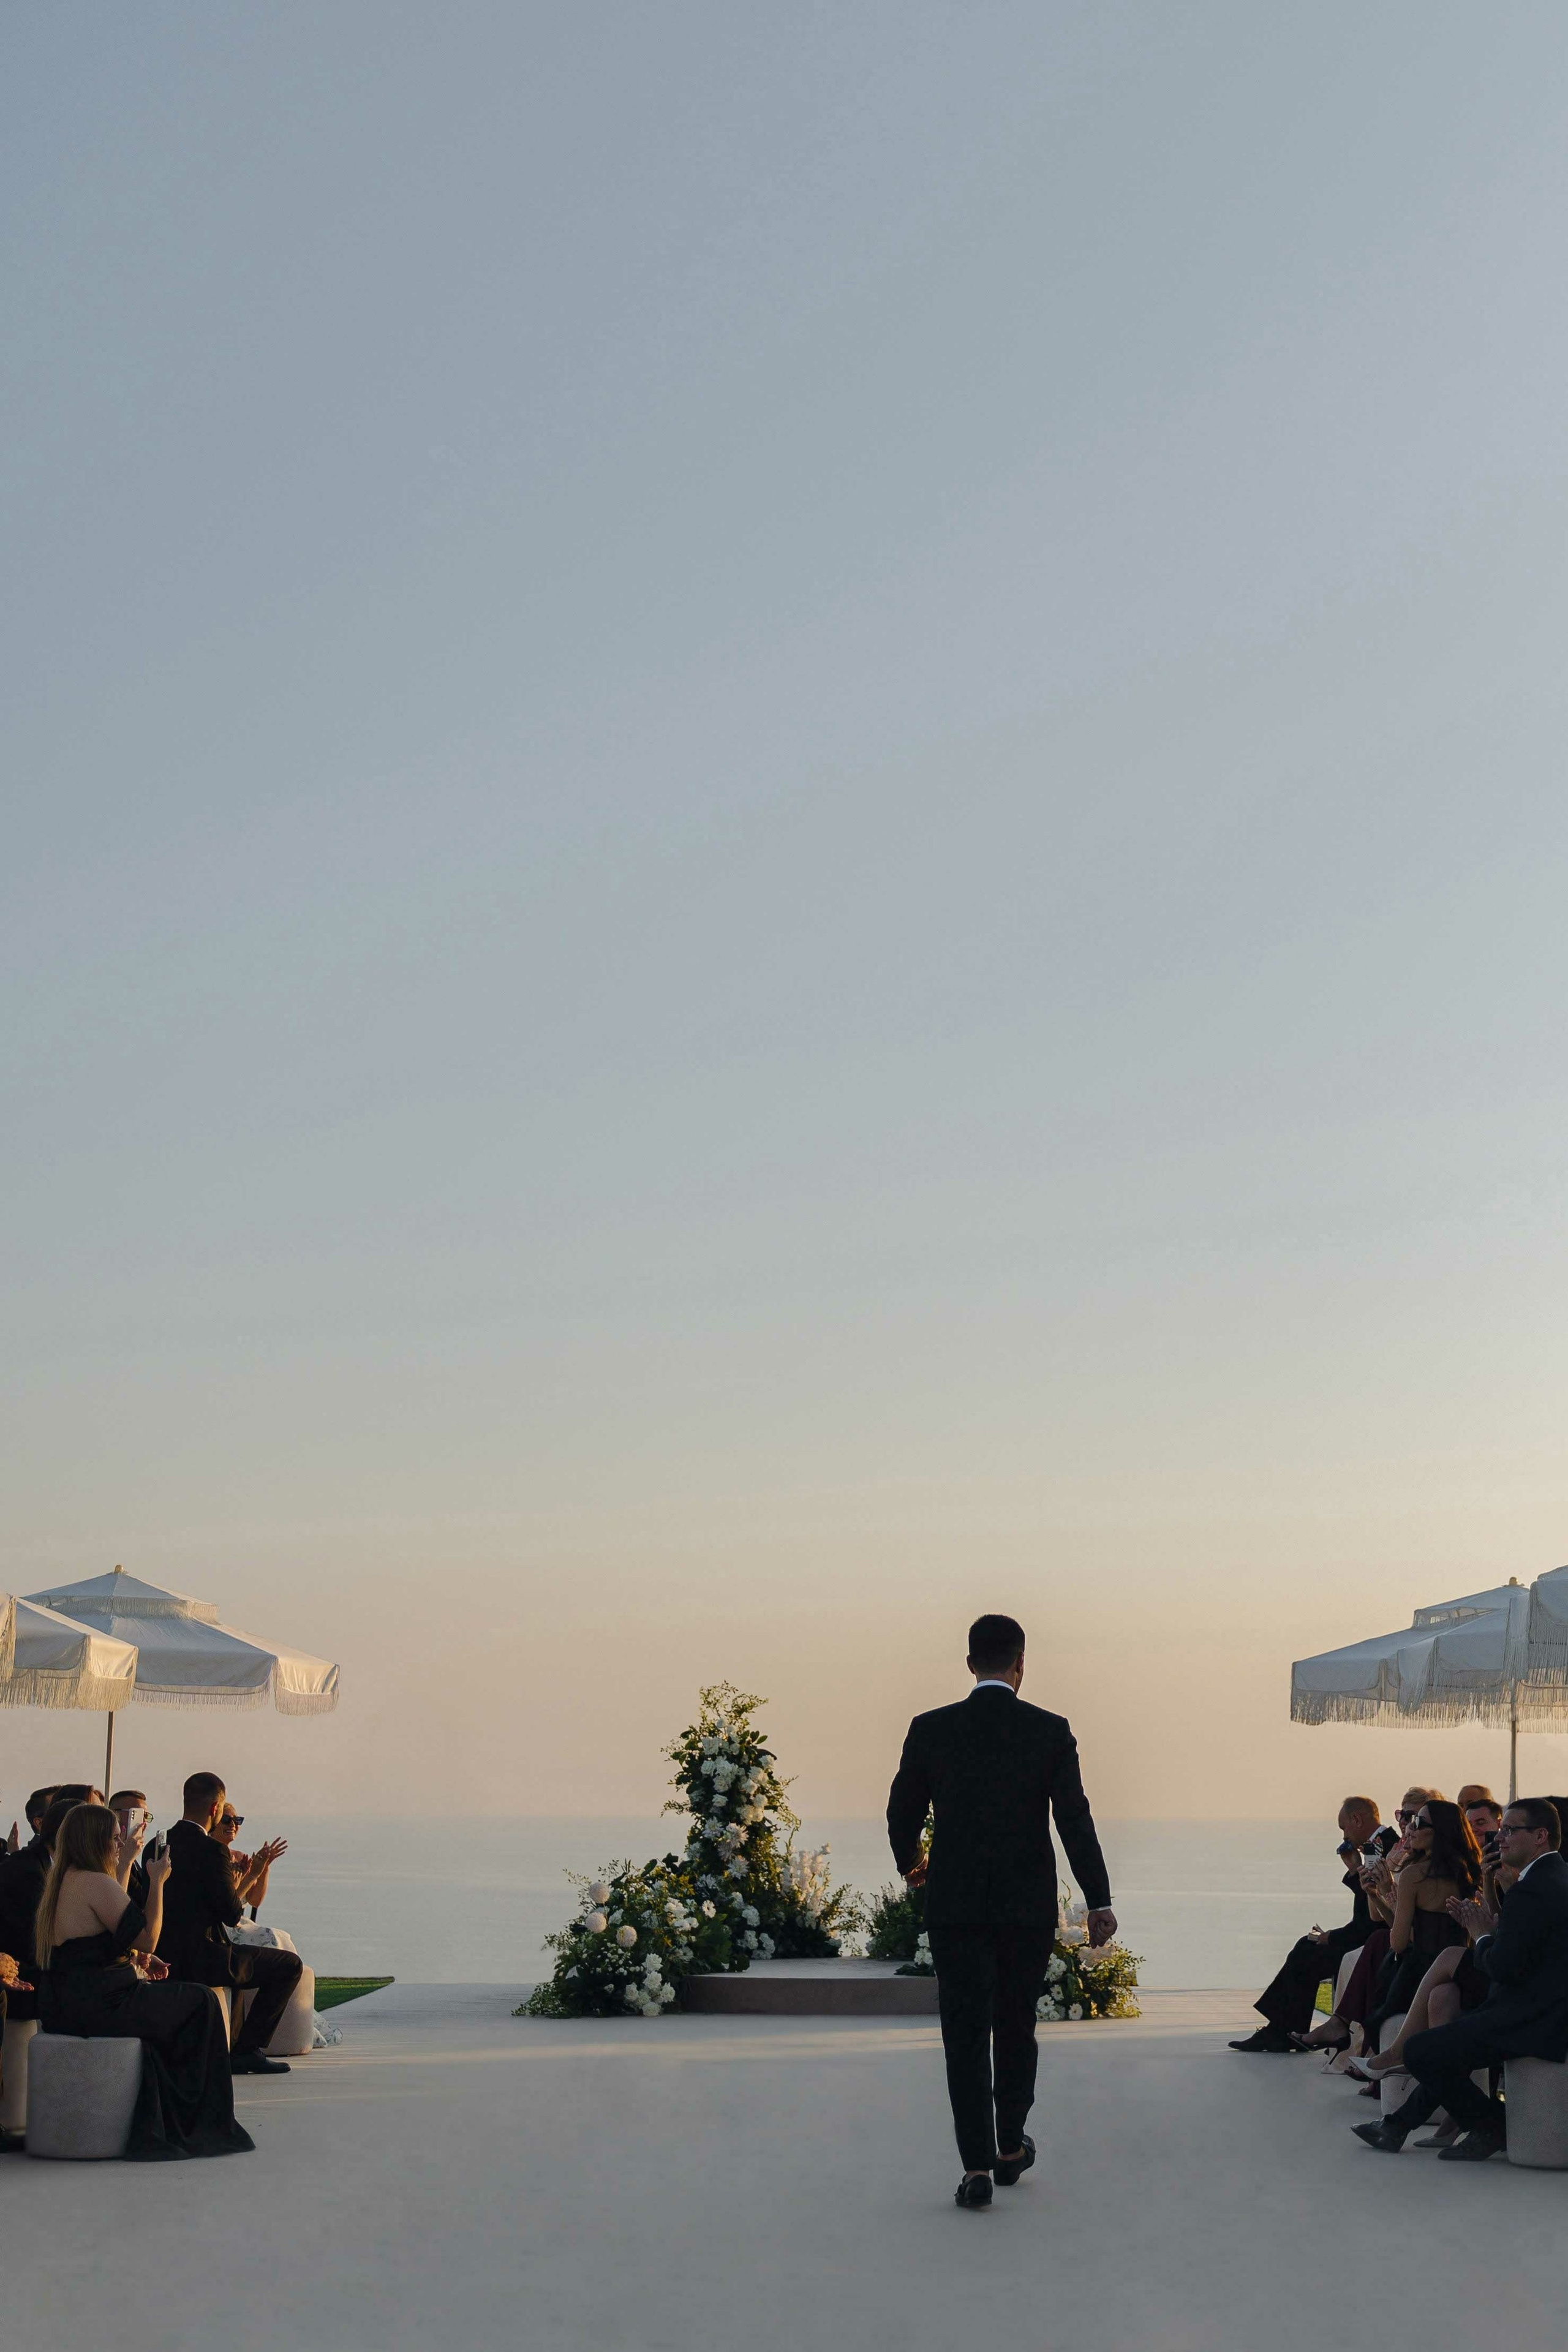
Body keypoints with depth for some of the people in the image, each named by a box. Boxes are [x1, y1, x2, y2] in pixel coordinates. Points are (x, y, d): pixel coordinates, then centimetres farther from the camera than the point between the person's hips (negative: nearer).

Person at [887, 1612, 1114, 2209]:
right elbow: (1075, 1820, -7)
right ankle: (1010, 2148, 28)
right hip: (1028, 1908, 1)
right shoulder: (1050, 1731, -5)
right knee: (1015, 2026, 17)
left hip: (955, 1908, 0)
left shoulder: (930, 1729, -3)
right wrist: (1099, 1901, -4)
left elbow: (902, 1812, 5)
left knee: (966, 2035, 2)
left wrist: (910, 1864, 26)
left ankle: (977, 2167, -5)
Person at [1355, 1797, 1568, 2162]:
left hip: (1534, 2022, -11)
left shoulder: (1531, 1890, -19)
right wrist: (1493, 1928, 7)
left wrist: (1483, 1935, -2)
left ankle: (1491, 2126, 3)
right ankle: (1400, 2125, 30)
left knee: (1420, 2050, -13)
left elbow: (1503, 1967, -21)